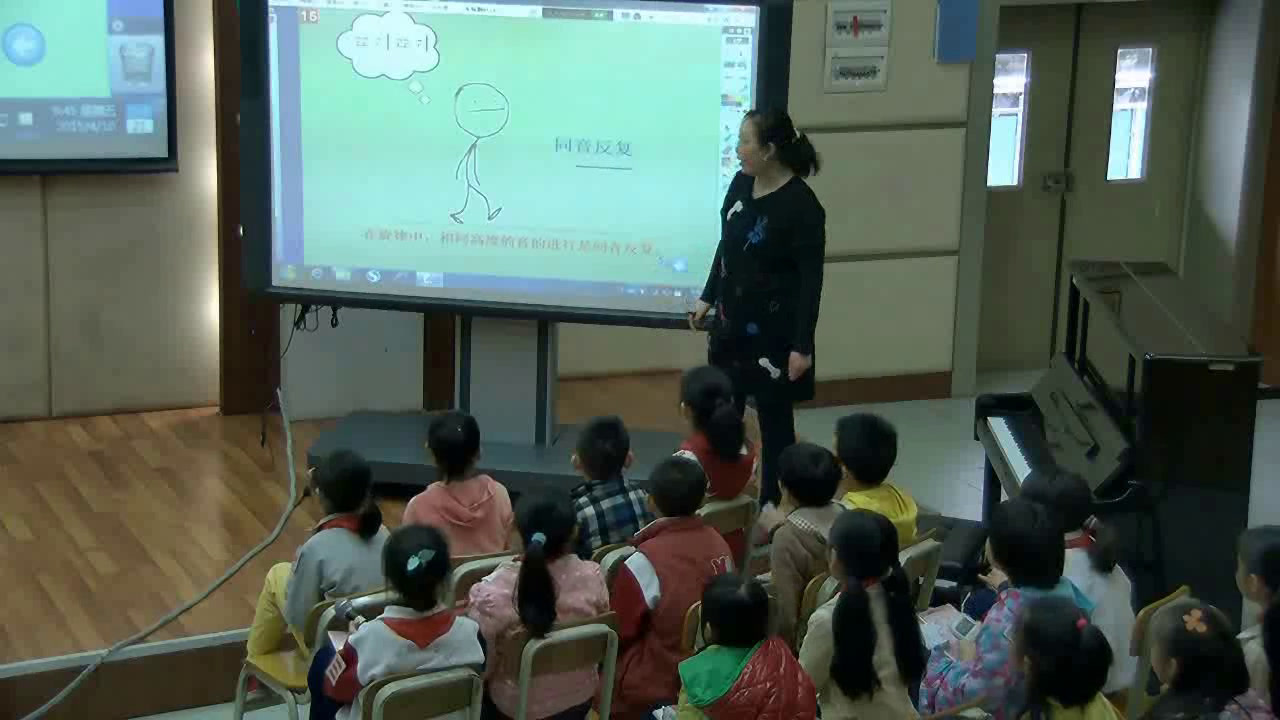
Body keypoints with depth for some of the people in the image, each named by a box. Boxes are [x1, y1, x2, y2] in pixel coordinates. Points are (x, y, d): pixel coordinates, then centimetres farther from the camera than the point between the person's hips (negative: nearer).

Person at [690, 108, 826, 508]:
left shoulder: (802, 206, -19)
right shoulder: (741, 184, 0)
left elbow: (811, 280, -16)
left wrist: (802, 345, -18)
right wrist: (708, 298, 18)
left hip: (774, 332, -7)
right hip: (732, 322, 7)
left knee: (774, 419, 5)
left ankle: (772, 506, 17)